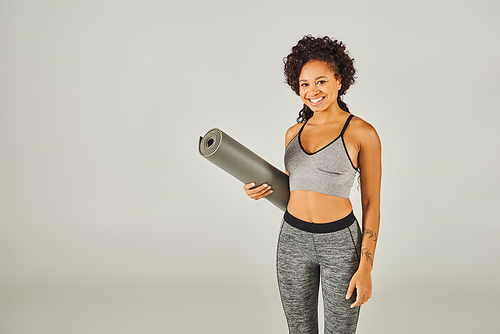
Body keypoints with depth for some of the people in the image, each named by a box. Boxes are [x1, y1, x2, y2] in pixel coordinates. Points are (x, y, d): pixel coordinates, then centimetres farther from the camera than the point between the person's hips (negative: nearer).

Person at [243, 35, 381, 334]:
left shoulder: (362, 133, -8)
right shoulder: (294, 133, 7)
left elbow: (371, 203, -7)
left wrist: (366, 267, -11)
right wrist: (262, 189, -3)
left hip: (340, 242, -4)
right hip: (293, 239, 4)